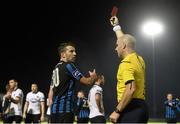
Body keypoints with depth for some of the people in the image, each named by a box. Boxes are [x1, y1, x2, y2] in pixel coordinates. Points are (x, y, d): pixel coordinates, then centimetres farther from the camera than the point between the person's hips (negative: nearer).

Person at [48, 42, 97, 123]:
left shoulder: (56, 69, 19)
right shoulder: (68, 66, -6)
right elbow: (87, 81, -4)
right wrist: (93, 77, 17)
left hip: (55, 109, 9)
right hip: (64, 109, -9)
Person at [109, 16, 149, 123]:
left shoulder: (126, 63, -11)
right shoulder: (139, 60, 17)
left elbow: (131, 89, -24)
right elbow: (125, 40, 36)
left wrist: (117, 111, -23)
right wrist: (116, 26, 48)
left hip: (131, 108, -10)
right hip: (141, 107, 10)